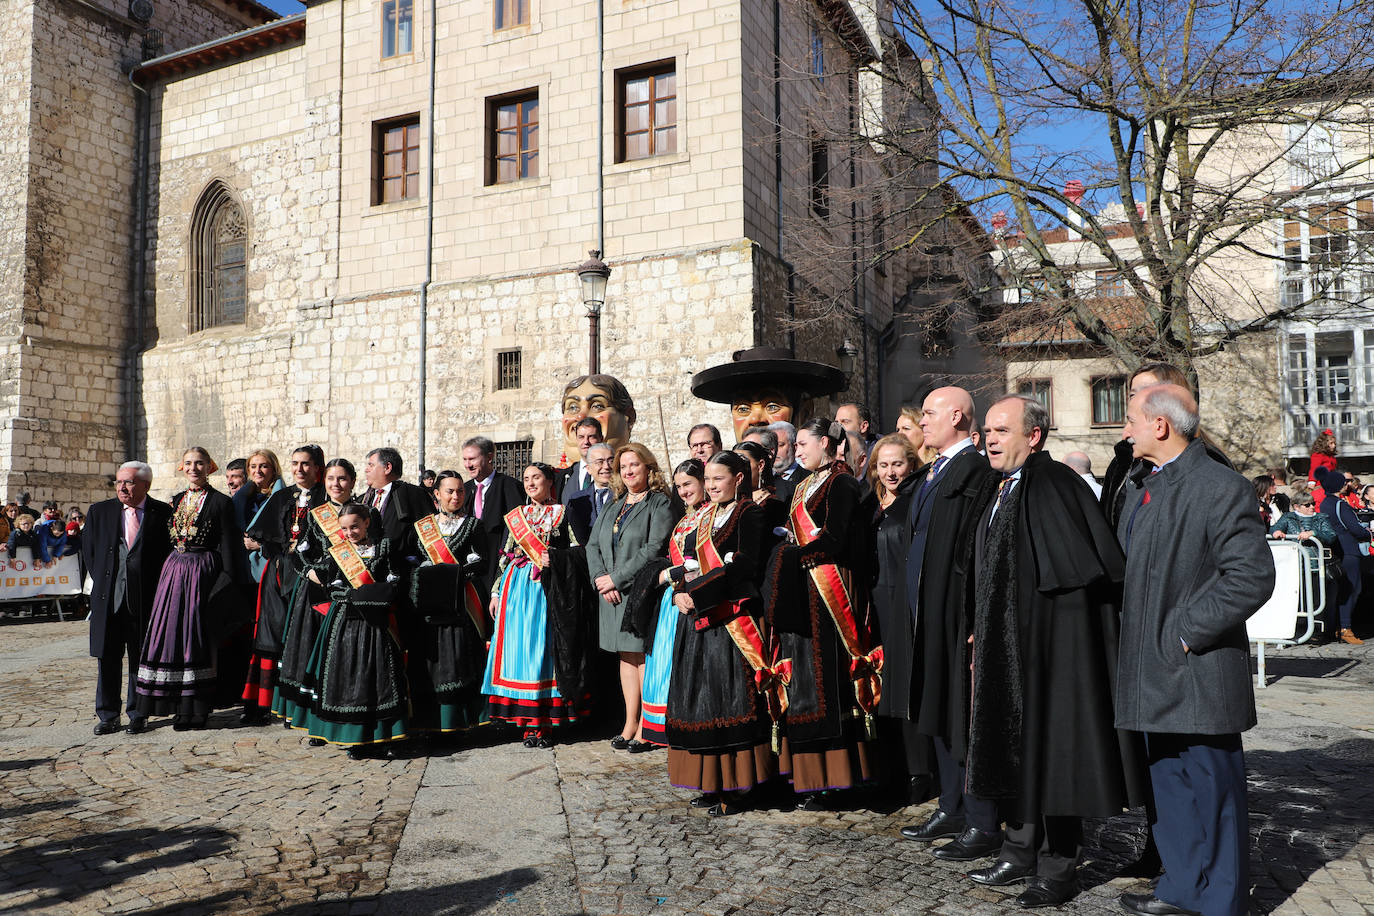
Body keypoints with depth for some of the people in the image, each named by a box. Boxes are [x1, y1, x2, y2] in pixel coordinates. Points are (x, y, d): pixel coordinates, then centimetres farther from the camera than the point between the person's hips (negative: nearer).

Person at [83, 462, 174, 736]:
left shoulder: (163, 513, -1)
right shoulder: (99, 511, 8)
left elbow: (169, 551, 3)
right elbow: (88, 549, 14)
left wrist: (157, 587, -2)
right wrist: (101, 579, 6)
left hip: (145, 598, -2)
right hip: (108, 597, 2)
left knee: (141, 658, 7)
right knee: (107, 657, 6)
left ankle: (137, 714, 18)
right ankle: (108, 715, 17)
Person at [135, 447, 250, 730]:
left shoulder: (220, 502, -4)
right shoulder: (177, 501, 15)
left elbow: (228, 548, -7)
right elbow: (169, 540, 18)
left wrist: (227, 587, -11)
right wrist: (166, 575, 10)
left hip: (203, 573, -6)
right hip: (174, 572, 6)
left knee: (198, 636, -4)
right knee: (171, 633, 3)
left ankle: (196, 708, 5)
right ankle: (180, 704, 13)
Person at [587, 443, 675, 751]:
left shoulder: (660, 504, -4)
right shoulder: (612, 508, 18)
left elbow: (654, 549, -14)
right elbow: (593, 546, 13)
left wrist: (616, 578, -14)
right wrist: (600, 578, -5)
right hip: (613, 594, 6)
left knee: (644, 655, -4)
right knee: (627, 656, 10)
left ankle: (646, 726, 4)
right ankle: (630, 722, 17)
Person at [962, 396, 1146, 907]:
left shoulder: (1054, 483, -16)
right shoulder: (1003, 492, 12)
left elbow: (1095, 569, -19)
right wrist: (982, 635, 18)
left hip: (1050, 637, -9)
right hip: (1009, 645, 9)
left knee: (1051, 748, 1)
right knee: (1017, 745, 16)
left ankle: (1058, 869, 15)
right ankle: (1022, 853, 29)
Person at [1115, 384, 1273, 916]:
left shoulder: (1222, 488, -15)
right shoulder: (1140, 486, 12)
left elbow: (1253, 576, -21)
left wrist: (1187, 631, -19)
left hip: (1197, 672, -9)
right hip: (1155, 670, 9)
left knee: (1212, 789, 5)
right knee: (1168, 785, 18)